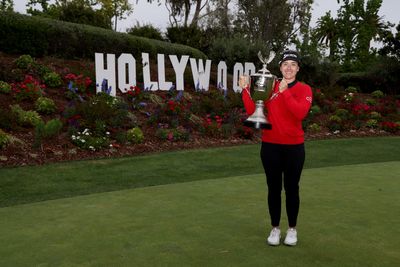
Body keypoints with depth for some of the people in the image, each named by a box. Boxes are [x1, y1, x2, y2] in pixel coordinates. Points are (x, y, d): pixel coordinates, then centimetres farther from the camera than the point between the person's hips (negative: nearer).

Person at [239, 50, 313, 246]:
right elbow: (253, 111, -4)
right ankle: (275, 229, 25)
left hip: (294, 147, -1)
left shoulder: (304, 89, -2)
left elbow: (300, 113, -21)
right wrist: (245, 90, -12)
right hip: (270, 146, 2)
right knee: (274, 188, 10)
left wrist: (285, 91, -22)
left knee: (291, 188, 9)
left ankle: (292, 229, 26)